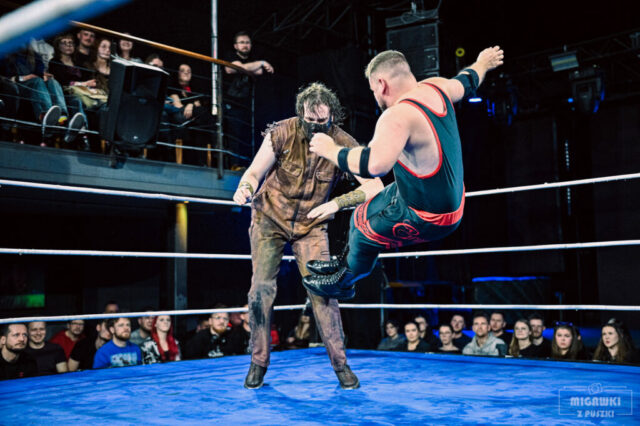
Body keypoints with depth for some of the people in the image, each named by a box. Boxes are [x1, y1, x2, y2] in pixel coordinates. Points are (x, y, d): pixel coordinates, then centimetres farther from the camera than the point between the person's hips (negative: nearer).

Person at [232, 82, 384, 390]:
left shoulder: (343, 144, -18)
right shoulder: (282, 132, -18)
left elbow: (375, 187, -23)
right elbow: (255, 171, -12)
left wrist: (336, 203, -36)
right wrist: (245, 188, -36)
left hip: (311, 225, 0)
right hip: (270, 217, 0)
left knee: (322, 290, -10)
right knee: (261, 289, -5)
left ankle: (340, 363, 4)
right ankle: (258, 362, 11)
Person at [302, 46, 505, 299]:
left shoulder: (398, 116, -34)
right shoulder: (435, 88, -6)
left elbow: (376, 164, -51)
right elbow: (466, 82, 16)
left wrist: (330, 151, -34)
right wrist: (482, 64, 40)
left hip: (428, 219, -9)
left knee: (363, 229, 11)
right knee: (364, 214, 23)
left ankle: (343, 282, 38)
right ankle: (345, 265, 47)